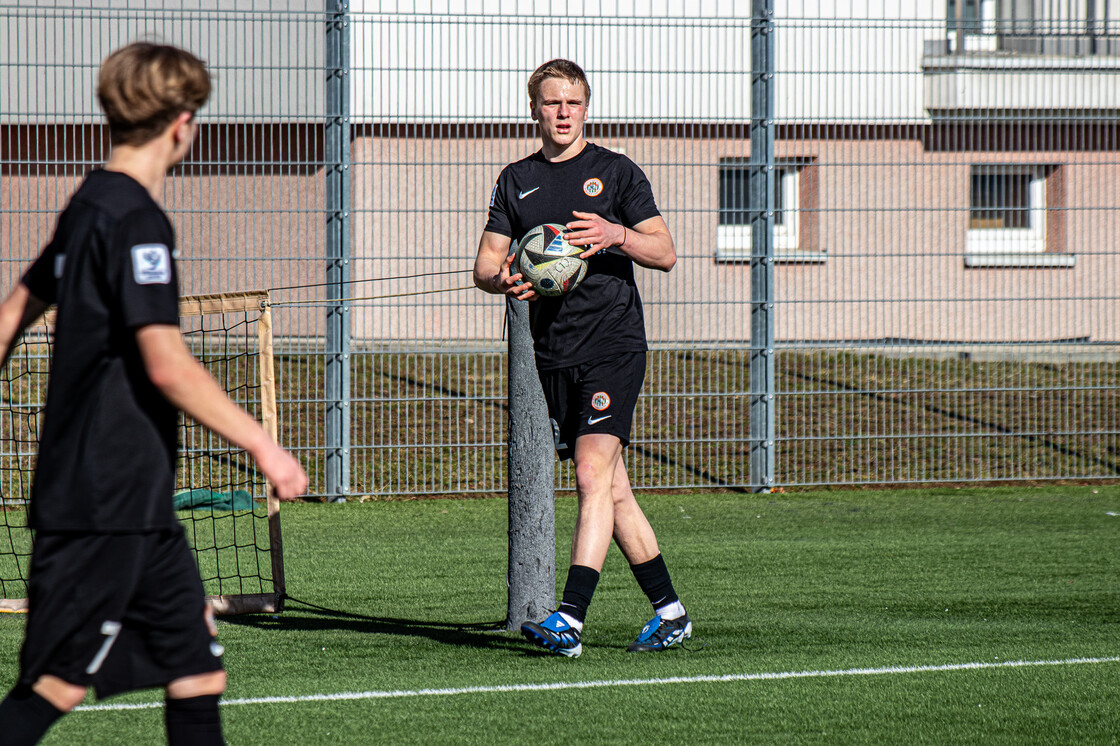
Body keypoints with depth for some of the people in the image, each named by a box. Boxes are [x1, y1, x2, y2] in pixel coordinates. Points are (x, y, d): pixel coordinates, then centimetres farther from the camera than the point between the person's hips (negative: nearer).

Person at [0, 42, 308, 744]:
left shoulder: (90, 206, 13)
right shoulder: (136, 221, -16)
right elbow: (167, 365, -23)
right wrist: (263, 444, -20)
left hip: (137, 503, 10)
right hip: (106, 503, -10)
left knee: (198, 668, 9)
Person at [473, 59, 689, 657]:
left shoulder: (616, 172, 3)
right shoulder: (516, 181, 14)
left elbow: (665, 253, 0)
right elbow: (486, 262, 11)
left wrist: (618, 234, -20)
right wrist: (503, 280, -13)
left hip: (613, 343, -5)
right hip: (554, 354, 5)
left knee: (594, 475, -17)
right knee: (612, 490, 7)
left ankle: (570, 618, -25)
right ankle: (669, 612, 17)